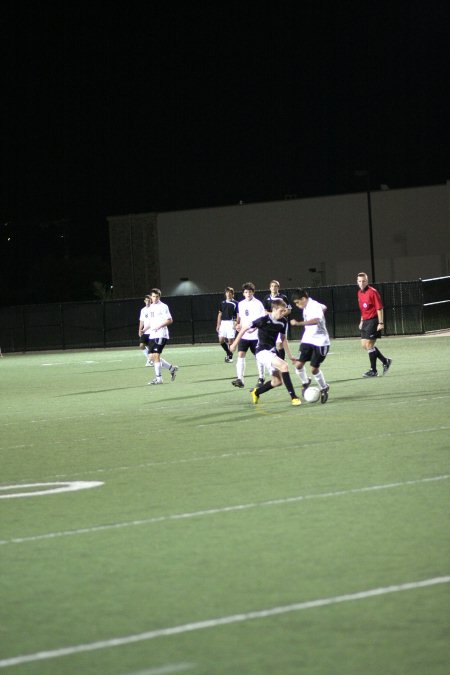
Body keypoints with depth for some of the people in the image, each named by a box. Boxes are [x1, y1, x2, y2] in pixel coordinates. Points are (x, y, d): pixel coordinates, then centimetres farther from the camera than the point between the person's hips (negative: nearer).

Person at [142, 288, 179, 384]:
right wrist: (144, 329, 6)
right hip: (152, 336, 8)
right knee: (153, 356, 4)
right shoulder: (151, 308, 17)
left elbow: (170, 320, -9)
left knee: (156, 355, -14)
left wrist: (159, 326, -21)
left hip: (161, 335, -8)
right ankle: (172, 368, 21)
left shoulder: (163, 307, -6)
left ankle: (158, 378, -9)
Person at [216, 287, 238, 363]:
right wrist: (218, 324, 11)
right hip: (223, 323, 5)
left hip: (231, 323, -5)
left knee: (230, 340, -5)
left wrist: (236, 324, -17)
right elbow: (220, 314, 17)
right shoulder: (222, 303, 12)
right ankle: (228, 353, 19)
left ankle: (230, 357, 7)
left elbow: (238, 315, -5)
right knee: (221, 340, -2)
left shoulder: (235, 303, -3)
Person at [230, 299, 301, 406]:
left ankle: (256, 392, 35)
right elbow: (245, 328, -9)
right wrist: (235, 344, -4)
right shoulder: (264, 320, -19)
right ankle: (294, 397, -25)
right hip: (262, 352, -8)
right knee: (284, 366, -27)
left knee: (277, 381, 10)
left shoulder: (283, 322, 0)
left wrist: (290, 356, 12)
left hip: (272, 352, 8)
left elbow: (283, 339, 14)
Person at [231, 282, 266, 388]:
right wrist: (239, 324, 3)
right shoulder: (241, 304, 9)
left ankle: (261, 378, 23)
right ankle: (240, 379, -16)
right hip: (244, 335, 4)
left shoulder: (258, 304, -8)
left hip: (255, 335, -4)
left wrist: (254, 328, -24)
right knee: (240, 355, -11)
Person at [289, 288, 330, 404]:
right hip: (307, 341, 8)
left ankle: (324, 388, 18)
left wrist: (298, 323, -49)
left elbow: (315, 321, -43)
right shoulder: (306, 307, 6)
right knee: (298, 364, -4)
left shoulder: (314, 306, -21)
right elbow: (323, 307, 27)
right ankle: (305, 382, 24)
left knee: (314, 368, -7)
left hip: (320, 342, -8)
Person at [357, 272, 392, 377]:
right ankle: (385, 361, 21)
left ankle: (373, 370, 0)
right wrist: (362, 321, 22)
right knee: (364, 345, 8)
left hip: (373, 321, -9)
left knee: (369, 345, -8)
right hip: (366, 321, 9)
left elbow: (379, 308, -15)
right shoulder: (360, 293, 12)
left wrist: (381, 323, -19)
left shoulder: (373, 292, -13)